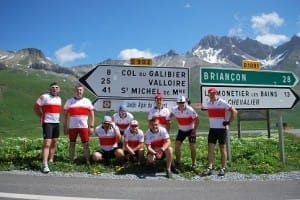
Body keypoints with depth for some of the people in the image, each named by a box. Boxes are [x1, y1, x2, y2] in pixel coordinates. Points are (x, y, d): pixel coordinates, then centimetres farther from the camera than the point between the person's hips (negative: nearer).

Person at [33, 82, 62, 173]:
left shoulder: (59, 99, 13)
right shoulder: (44, 97, -7)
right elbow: (35, 107, -2)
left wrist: (56, 117, 12)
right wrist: (41, 116, -1)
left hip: (56, 123, 7)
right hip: (47, 123, -7)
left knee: (54, 143, 12)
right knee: (47, 143, -14)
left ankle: (51, 160, 25)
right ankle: (45, 165, -15)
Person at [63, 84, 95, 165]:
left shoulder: (87, 101, 8)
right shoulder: (69, 101, 8)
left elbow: (91, 115, 7)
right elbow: (65, 115, 9)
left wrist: (91, 126, 0)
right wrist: (65, 127, 4)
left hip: (84, 127, -1)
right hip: (72, 127, 1)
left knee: (86, 144, 1)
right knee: (72, 144, 8)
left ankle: (87, 161, 8)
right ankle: (71, 161, 18)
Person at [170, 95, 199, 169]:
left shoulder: (190, 110, -25)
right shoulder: (174, 109, -15)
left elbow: (197, 120, -14)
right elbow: (170, 115, 8)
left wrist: (194, 130, -15)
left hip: (191, 130, -3)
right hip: (181, 130, 3)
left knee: (192, 147, -4)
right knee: (177, 145, -4)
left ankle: (194, 163, 12)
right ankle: (178, 161, 14)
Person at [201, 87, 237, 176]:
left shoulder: (222, 103, -11)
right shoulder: (208, 103, 4)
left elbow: (234, 111, -10)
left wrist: (228, 122, -12)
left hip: (222, 129, -4)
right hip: (212, 129, 5)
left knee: (222, 149, 3)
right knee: (210, 148, 0)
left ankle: (223, 169, 12)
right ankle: (210, 168, 4)